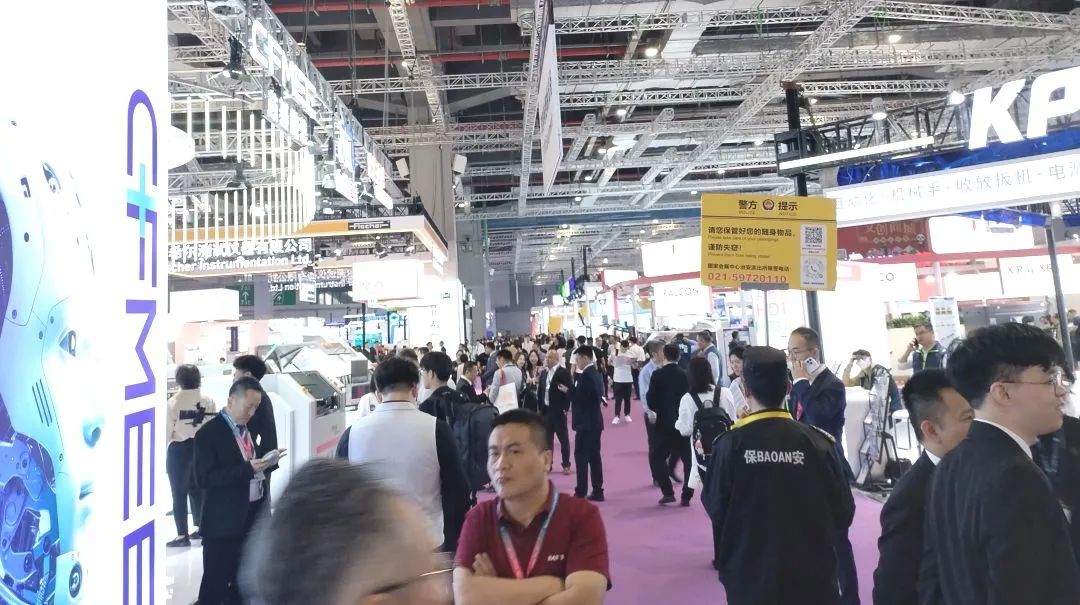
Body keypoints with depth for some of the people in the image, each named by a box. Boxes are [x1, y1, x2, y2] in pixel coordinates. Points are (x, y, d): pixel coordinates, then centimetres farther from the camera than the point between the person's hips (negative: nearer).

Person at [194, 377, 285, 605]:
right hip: (225, 521, -7)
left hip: (253, 514, 7)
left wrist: (264, 463, 1)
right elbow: (204, 479, -22)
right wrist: (248, 469, -27)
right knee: (215, 582, 4)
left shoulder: (249, 428, 10)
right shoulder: (209, 433, -14)